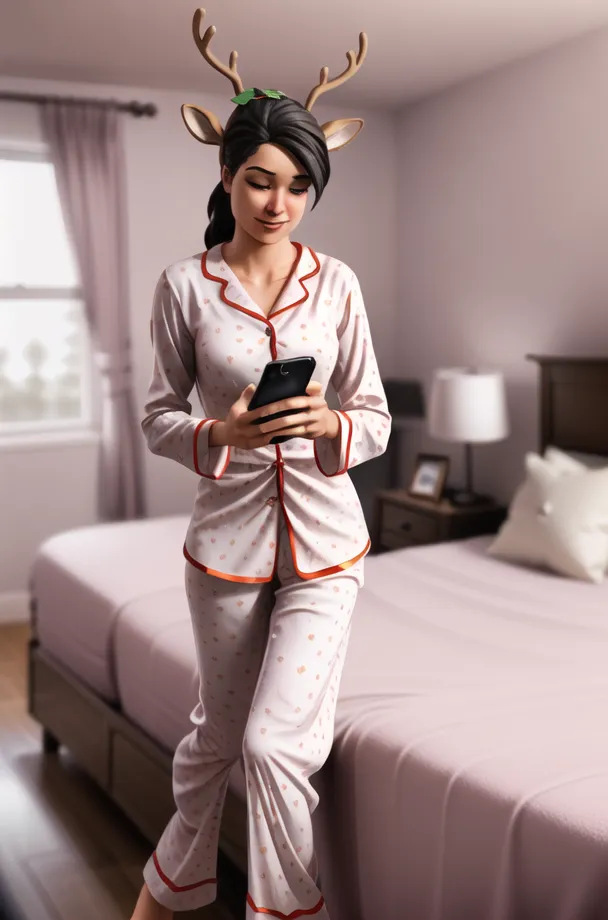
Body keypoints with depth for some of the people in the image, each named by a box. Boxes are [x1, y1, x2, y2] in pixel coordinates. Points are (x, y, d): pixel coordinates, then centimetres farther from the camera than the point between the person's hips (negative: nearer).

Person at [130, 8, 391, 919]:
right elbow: (159, 416, 1)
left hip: (324, 544, 0)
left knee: (276, 743, -8)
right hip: (227, 540, 0)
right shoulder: (184, 286, -4)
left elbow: (377, 419, 1)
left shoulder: (336, 283, -1)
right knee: (216, 735, 17)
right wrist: (222, 433, -20)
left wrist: (331, 422, -21)